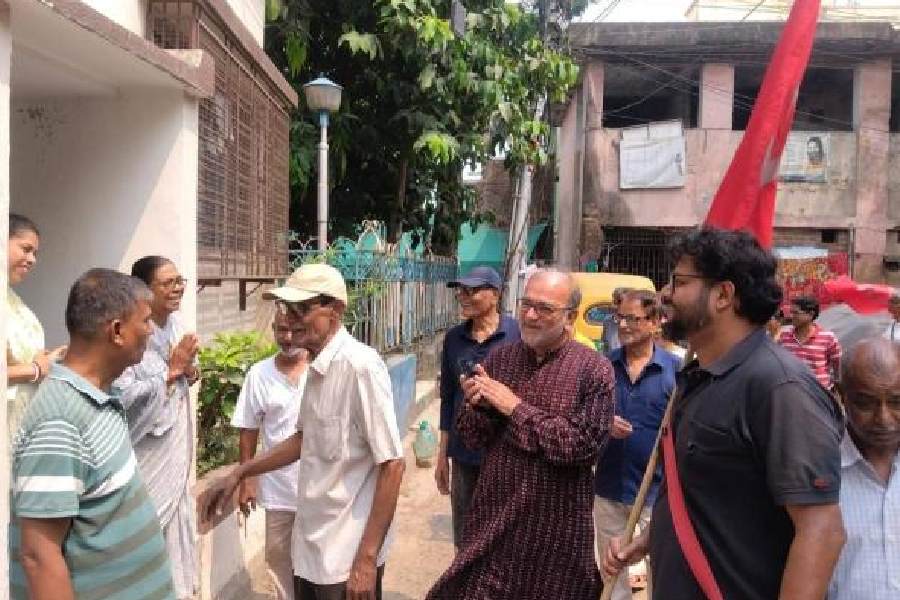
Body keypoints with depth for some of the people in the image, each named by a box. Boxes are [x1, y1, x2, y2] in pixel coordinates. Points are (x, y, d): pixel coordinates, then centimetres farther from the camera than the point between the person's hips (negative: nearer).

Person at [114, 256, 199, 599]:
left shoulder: (176, 323, 3)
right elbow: (123, 395, -29)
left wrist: (189, 369, -8)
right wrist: (171, 370, -22)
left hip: (177, 446, 8)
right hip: (146, 452, -8)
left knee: (176, 518, 20)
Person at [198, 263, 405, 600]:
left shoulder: (360, 366, -21)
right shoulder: (317, 367, 4)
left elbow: (392, 465, -21)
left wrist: (367, 558, -20)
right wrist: (238, 475, 15)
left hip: (347, 555, -8)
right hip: (309, 546, 8)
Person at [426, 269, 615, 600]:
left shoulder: (594, 370, -10)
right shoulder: (498, 358, 1)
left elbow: (584, 446, -19)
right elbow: (471, 438, 4)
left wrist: (516, 408, -18)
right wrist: (477, 406, -18)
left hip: (556, 526, -3)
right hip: (492, 517, 3)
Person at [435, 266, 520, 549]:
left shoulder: (517, 333, -9)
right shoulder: (454, 338, 4)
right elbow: (447, 398, 10)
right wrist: (443, 454, 12)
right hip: (464, 454, 4)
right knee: (465, 539, 16)